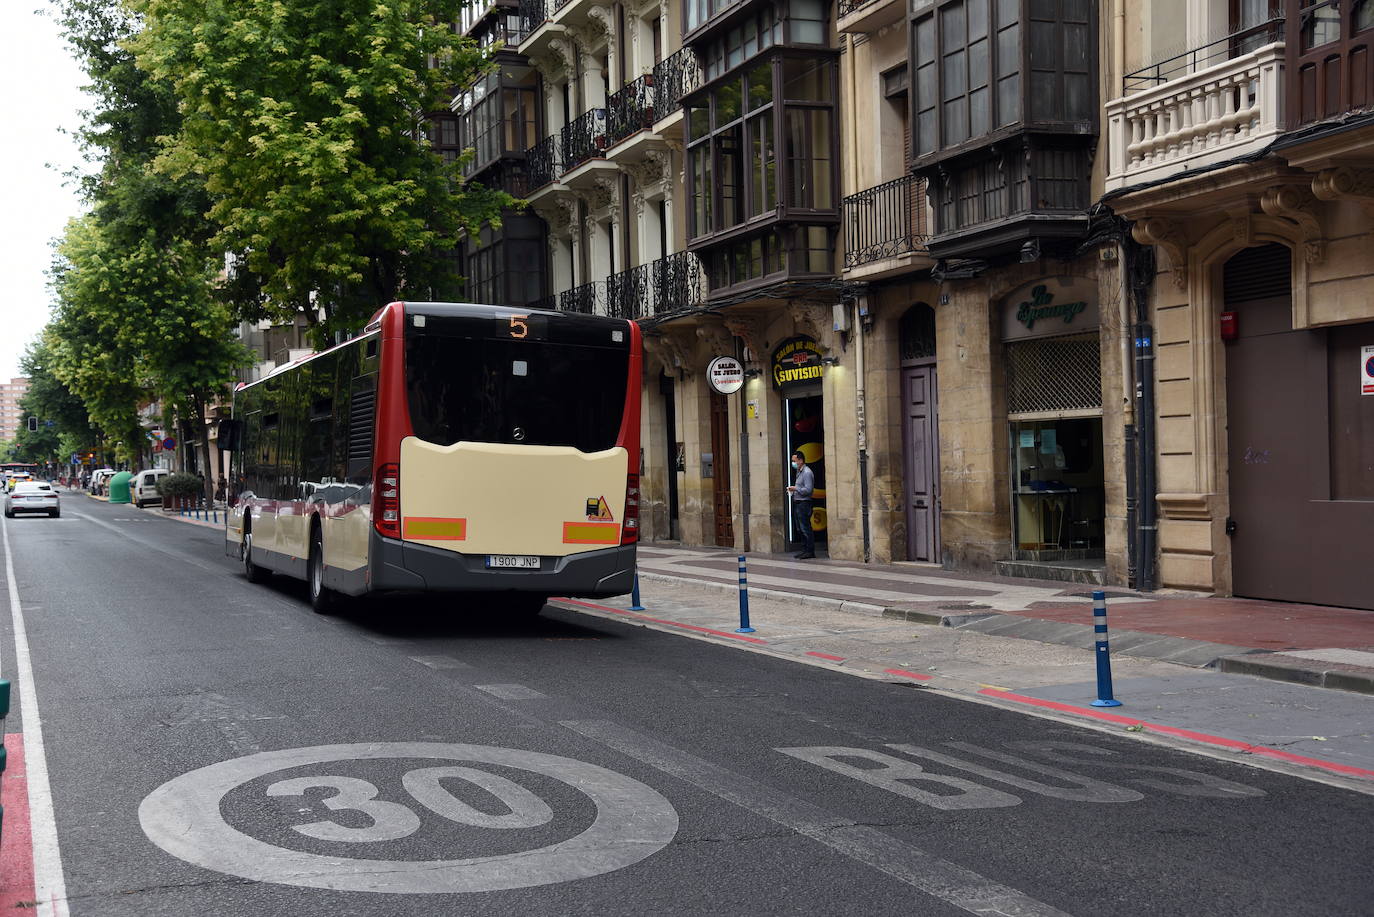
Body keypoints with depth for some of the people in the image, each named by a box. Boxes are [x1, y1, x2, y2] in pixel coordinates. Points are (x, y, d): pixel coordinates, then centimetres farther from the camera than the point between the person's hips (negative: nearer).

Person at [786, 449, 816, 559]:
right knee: (801, 529, 12)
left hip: (803, 503, -10)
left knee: (806, 528, -8)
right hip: (797, 503, 10)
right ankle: (805, 550, 17)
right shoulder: (798, 472, 18)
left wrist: (795, 488, -12)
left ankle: (810, 551, -5)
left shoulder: (807, 472, -13)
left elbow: (808, 490, -19)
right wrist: (793, 490, 7)